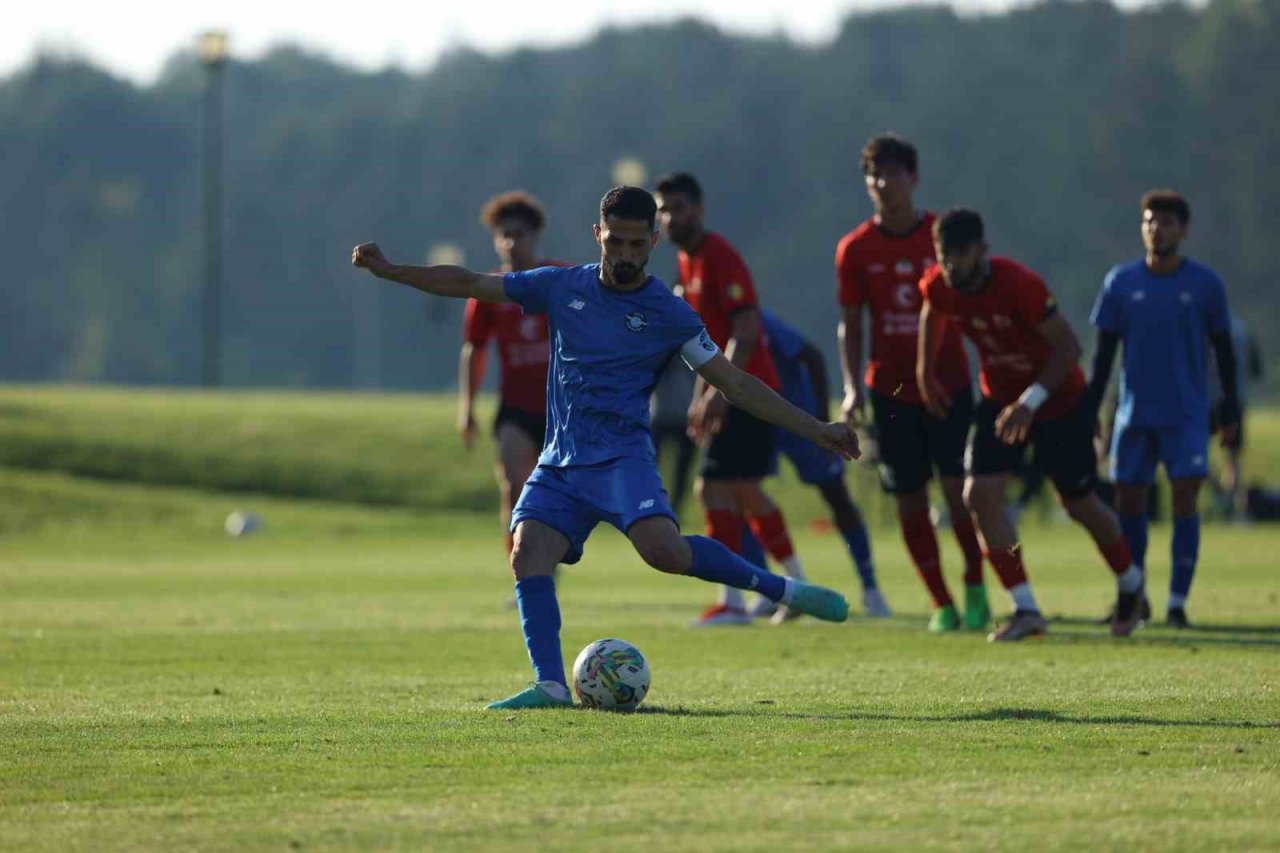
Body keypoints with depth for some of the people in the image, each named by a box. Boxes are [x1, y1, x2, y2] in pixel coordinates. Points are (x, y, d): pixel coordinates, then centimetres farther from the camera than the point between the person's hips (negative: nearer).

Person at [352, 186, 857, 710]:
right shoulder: (563, 287, 10)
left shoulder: (668, 314, 2)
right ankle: (550, 686, -22)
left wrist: (816, 431, 2)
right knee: (528, 554, -20)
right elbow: (470, 285, 16)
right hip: (559, 464, 4)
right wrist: (389, 270, 12)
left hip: (622, 457, -4)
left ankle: (782, 590, -13)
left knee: (663, 549, -29)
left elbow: (736, 385, 6)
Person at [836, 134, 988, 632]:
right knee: (909, 502, 1)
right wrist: (852, 387, -5)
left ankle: (975, 590, 8)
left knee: (958, 489, -11)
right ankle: (941, 605, 12)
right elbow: (849, 325, 7)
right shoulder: (855, 249, 1)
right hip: (891, 390, 2)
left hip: (949, 382, -2)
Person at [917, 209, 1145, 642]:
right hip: (1001, 398, 5)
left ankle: (1129, 584, 37)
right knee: (980, 494, -13)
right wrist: (925, 373, 13)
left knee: (1079, 503, 8)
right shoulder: (938, 286, -15)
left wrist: (1030, 401, -33)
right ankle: (1025, 610, -8)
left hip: (1058, 399, -5)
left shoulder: (1018, 285, -32)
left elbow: (1068, 346, -27)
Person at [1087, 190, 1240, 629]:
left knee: (1185, 500, -10)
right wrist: (1088, 412, 2)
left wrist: (1230, 413, 3)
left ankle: (1178, 600, -6)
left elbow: (1223, 350, 6)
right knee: (1128, 501, 4)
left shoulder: (1206, 284, -2)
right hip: (1135, 413, 2)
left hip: (1187, 415, -2)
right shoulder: (1120, 282, 1)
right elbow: (1104, 353, 6)